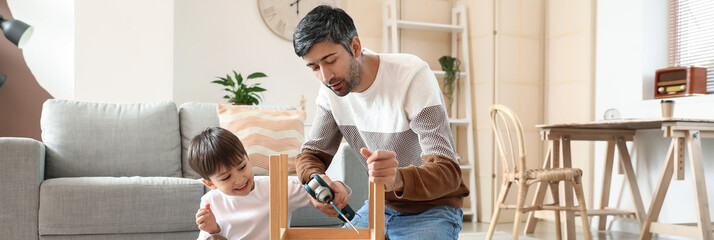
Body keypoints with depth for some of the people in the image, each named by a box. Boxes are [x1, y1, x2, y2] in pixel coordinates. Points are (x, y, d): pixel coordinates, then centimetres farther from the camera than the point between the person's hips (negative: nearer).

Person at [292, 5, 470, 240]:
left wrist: (398, 179, -51)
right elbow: (312, 153, 0)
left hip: (431, 209, -5)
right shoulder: (331, 87, -6)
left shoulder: (412, 76, -24)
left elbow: (448, 172, -30)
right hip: (380, 206, 5)